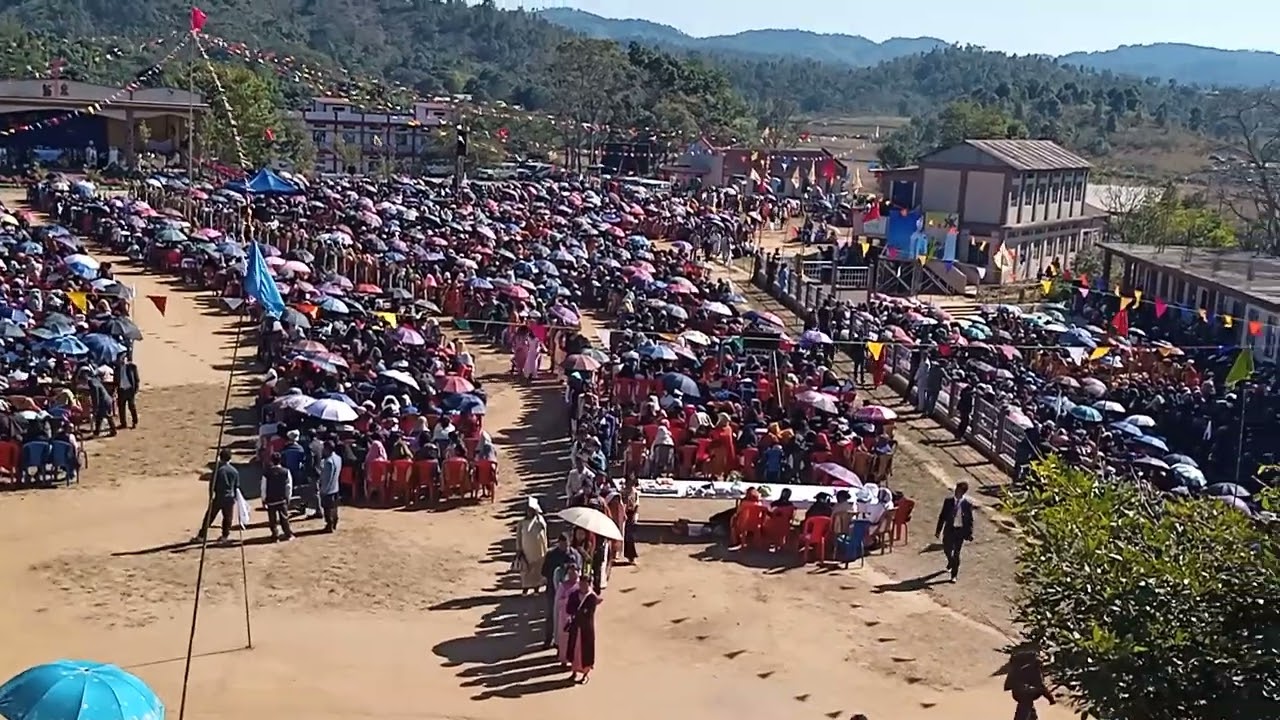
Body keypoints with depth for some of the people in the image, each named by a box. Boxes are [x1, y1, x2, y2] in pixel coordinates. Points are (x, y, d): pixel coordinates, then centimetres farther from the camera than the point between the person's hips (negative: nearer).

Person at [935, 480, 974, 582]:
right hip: (949, 528, 2)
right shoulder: (948, 500, -5)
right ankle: (951, 561, 48)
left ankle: (954, 575, 13)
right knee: (947, 549, 13)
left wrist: (970, 533, -8)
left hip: (961, 530, -2)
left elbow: (970, 519, -3)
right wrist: (938, 530, 1)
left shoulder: (967, 503, -10)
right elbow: (942, 516, 1)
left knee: (956, 553, 1)